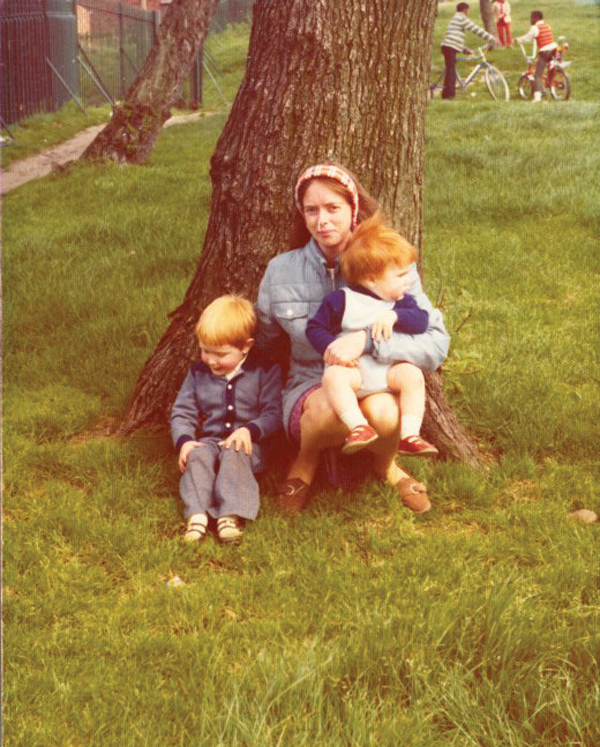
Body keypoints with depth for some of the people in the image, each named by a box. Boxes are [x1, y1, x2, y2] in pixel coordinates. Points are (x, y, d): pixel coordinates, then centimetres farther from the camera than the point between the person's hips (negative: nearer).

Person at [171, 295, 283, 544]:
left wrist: (250, 430, -20)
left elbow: (274, 413, -2)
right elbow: (182, 412, 11)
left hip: (248, 443, -3)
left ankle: (231, 515, -47)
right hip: (210, 440, 3)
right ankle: (197, 514, -43)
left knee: (234, 454, -37)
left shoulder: (264, 372, 1)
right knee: (197, 455, -31)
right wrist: (184, 441, -8)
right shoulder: (198, 373, 11)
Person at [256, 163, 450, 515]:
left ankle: (385, 464, 1)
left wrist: (368, 340, -28)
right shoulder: (281, 271, 1)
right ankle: (307, 459, 0)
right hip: (310, 391, 0)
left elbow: (437, 343, -15)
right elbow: (263, 341, 18)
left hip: (377, 389, 0)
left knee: (383, 412, -38)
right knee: (333, 407, -37)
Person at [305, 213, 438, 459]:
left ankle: (409, 435, -24)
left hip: (389, 369, 3)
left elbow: (421, 321, -3)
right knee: (333, 376, -34)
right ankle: (358, 427, -42)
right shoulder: (341, 300, 0)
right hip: (353, 369, -3)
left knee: (412, 374, -25)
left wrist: (394, 316, -19)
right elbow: (315, 328, 0)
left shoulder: (401, 302, 11)